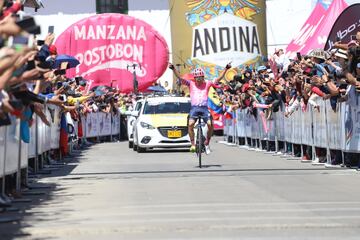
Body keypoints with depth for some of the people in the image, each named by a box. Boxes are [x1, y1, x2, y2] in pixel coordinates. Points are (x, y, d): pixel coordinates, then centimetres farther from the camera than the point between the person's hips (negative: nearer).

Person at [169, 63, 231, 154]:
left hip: (204, 108, 1)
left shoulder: (207, 83, 8)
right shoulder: (191, 83, 7)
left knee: (210, 124, -16)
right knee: (190, 124, -23)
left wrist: (226, 69, -7)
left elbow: (218, 79, 2)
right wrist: (173, 69, -14)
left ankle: (207, 143, 6)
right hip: (194, 108, 0)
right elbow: (180, 78, -2)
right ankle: (193, 144, -13)